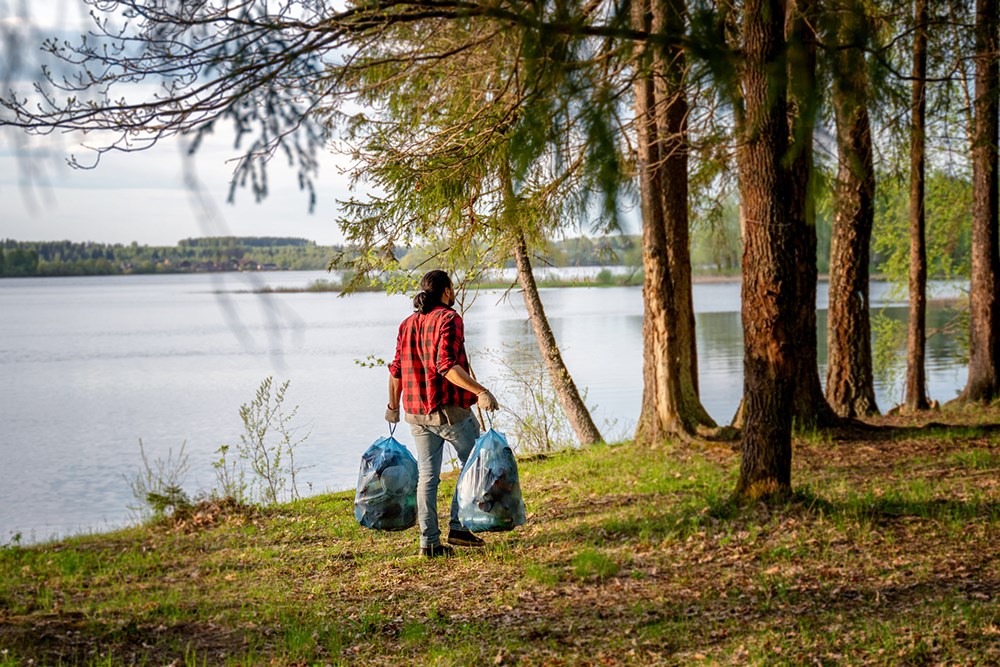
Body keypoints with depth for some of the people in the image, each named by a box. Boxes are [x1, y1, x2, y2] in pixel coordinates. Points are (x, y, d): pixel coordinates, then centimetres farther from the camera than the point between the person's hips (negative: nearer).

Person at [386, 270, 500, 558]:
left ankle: (429, 541, 9)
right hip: (450, 409, -7)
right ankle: (458, 526, 4)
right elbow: (447, 366, -23)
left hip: (416, 412, 7)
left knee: (427, 474, 10)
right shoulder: (449, 319, -10)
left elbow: (396, 370, 13)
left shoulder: (408, 324, 11)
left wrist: (393, 405, 25)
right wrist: (481, 392, -27)